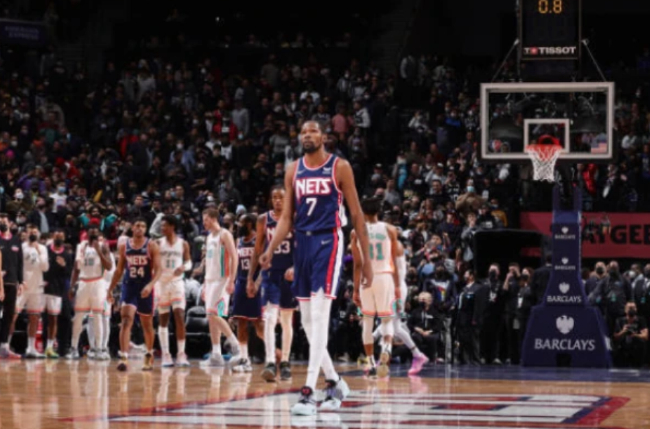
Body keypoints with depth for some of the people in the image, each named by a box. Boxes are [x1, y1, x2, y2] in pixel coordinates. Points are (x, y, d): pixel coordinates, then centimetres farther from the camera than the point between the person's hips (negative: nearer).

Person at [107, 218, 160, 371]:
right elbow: (119, 270, 13)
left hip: (145, 288, -1)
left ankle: (149, 356, 32)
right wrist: (110, 289, 10)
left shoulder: (151, 246, -4)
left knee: (147, 324, 13)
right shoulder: (124, 246, 5)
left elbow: (158, 270, -9)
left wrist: (150, 285, -26)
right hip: (129, 286, 1)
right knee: (126, 321, -16)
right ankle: (123, 357, -24)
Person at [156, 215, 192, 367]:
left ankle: (181, 355, -9)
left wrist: (183, 267, -13)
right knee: (163, 320, 3)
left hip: (177, 282, -1)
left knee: (180, 318, -11)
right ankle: (166, 355, 7)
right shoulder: (158, 243, 2)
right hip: (161, 283, 1)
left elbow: (189, 262, 9)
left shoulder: (183, 244, 2)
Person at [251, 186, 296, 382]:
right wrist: (250, 277, 6)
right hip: (270, 273, 0)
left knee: (287, 321, 10)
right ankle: (270, 363, -23)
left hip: (289, 275, 0)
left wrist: (296, 268, -21)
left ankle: (285, 362, 22)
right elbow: (258, 250, 10)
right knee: (269, 319, -14)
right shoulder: (264, 220, 4)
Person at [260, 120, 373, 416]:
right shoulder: (293, 170, 11)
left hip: (328, 242, -6)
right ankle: (335, 383, 23)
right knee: (307, 322, 7)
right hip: (302, 244, 6)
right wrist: (270, 250, -3)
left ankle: (309, 392, -20)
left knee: (319, 317, -16)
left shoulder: (339, 167, -1)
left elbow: (356, 214, 1)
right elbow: (287, 217, 12)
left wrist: (366, 258, -2)